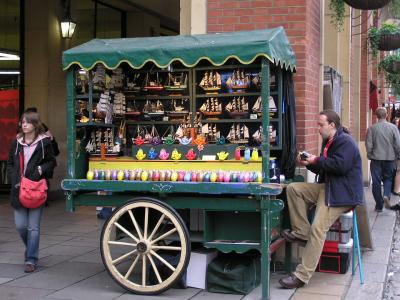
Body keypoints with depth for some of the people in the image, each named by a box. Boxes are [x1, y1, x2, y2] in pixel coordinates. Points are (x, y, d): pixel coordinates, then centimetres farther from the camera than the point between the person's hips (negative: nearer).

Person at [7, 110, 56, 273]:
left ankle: (31, 259, 7)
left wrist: (41, 169, -14)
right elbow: (10, 164, 13)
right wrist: (14, 181, -1)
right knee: (20, 225, 5)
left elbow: (52, 162, 4)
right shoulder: (16, 142, 8)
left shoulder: (44, 142, -2)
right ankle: (31, 248, 32)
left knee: (33, 227, -2)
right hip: (19, 189, 3)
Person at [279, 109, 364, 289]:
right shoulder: (328, 142, 18)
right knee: (293, 189, -4)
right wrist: (309, 164, 6)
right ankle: (302, 233, -4)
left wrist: (317, 160, -13)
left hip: (342, 193, -10)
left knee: (317, 228, -20)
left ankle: (302, 276, -18)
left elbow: (340, 166, -26)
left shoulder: (345, 142, -13)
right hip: (327, 187, 10)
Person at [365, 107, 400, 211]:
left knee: (376, 182, 7)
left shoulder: (372, 128, -5)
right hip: (390, 158, 1)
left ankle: (379, 205, 10)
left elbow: (369, 145, -6)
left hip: (376, 159, 0)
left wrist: (370, 156, 9)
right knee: (388, 179, 18)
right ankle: (386, 195, -9)